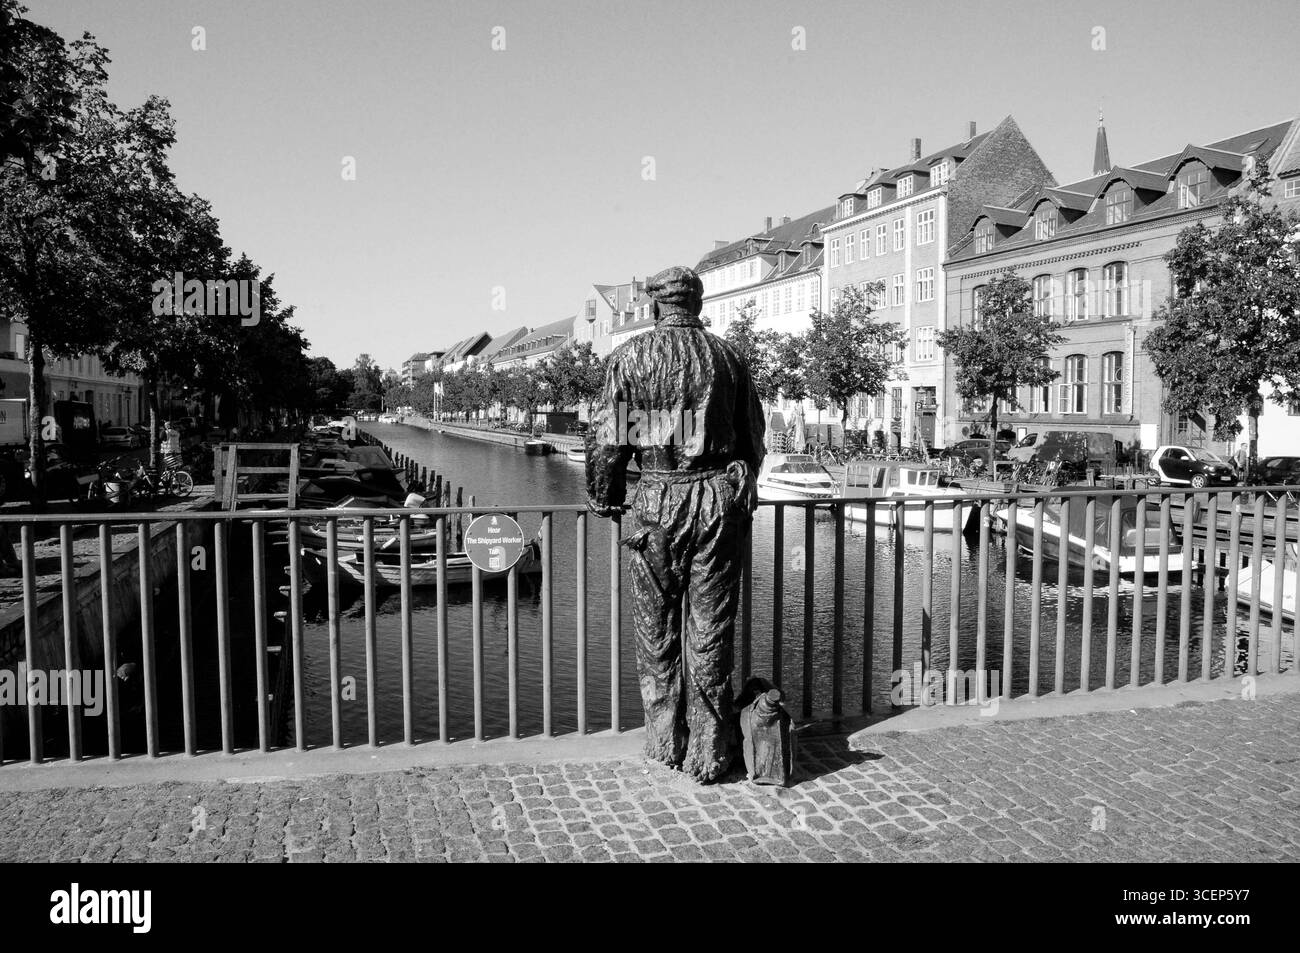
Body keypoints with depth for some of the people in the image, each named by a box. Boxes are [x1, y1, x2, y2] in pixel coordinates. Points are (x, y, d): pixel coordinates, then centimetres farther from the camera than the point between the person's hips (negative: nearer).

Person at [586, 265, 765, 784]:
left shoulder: (632, 356, -1)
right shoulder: (726, 356, 8)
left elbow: (608, 436, -3)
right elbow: (753, 437, 12)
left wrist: (604, 498, 10)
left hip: (659, 498, -2)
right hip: (720, 497, 2)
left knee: (657, 628, 12)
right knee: (710, 629, 7)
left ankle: (665, 742, 22)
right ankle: (708, 754, 14)